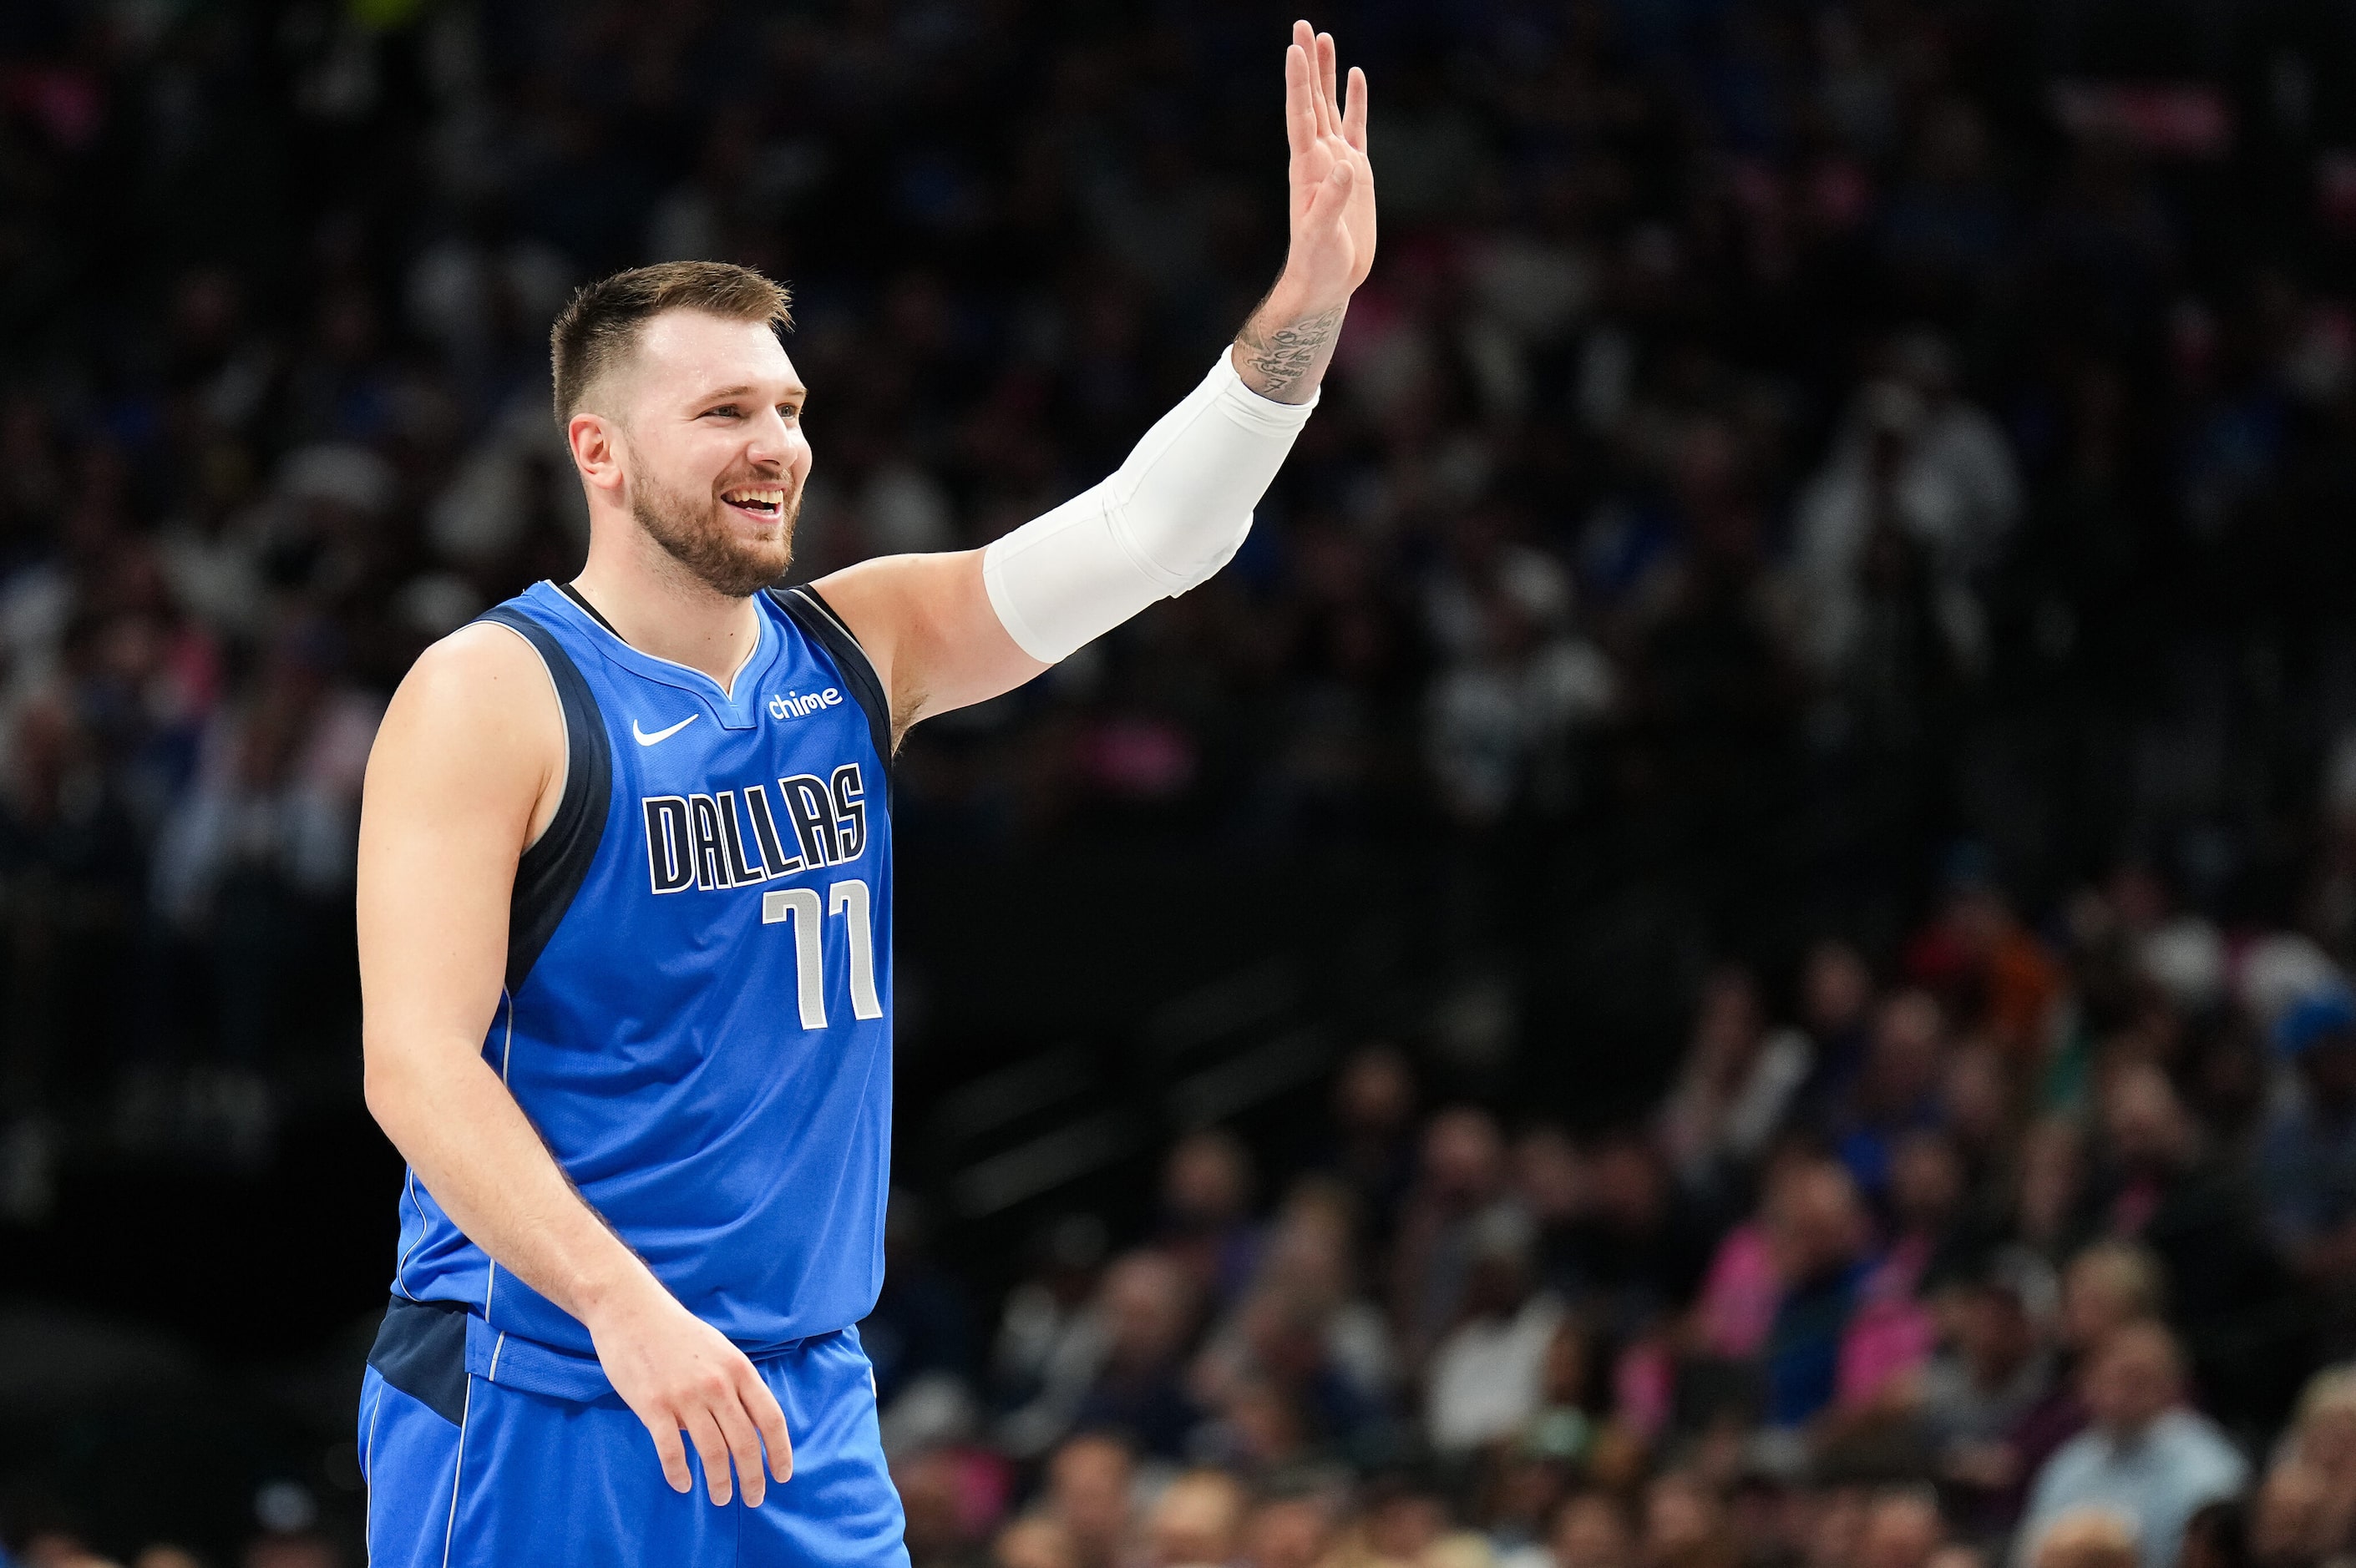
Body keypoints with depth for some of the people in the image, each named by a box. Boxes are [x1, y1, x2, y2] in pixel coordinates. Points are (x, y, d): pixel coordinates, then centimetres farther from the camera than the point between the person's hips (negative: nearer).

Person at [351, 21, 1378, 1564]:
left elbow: (1148, 532, 3)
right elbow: (414, 1060, -17)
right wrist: (625, 1306, -29)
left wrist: (1309, 300, -12)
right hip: (538, 1416, -6)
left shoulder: (855, 652, 9)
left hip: (802, 1408, 6)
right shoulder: (491, 697, -10)